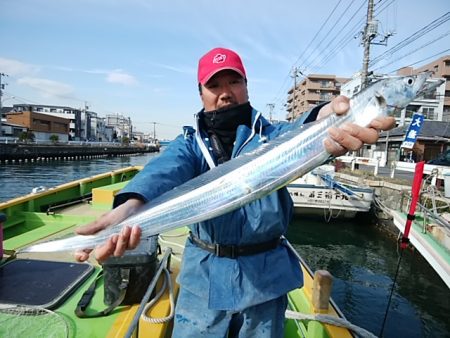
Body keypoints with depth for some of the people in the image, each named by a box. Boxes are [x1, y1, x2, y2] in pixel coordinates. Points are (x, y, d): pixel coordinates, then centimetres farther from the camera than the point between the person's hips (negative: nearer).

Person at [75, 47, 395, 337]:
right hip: (204, 277, 0)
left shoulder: (269, 134, -1)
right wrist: (131, 205, -44)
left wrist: (323, 121, -48)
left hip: (265, 276, 1)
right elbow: (166, 171, -22)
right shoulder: (190, 143, -1)